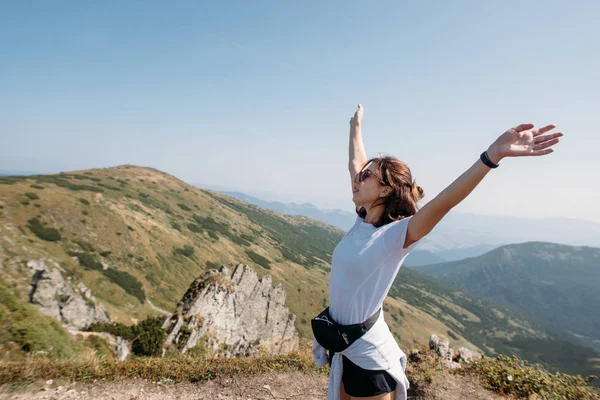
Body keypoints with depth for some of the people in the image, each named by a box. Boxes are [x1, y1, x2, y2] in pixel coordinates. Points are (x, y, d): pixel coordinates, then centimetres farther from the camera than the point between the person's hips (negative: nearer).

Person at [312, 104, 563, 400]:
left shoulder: (396, 235, -21)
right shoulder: (361, 222, -3)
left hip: (367, 356, -7)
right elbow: (355, 163, 8)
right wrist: (356, 126, 19)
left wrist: (493, 154, -48)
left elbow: (441, 204, -38)